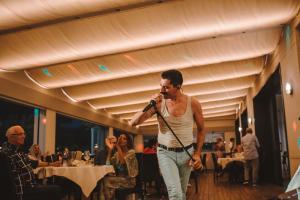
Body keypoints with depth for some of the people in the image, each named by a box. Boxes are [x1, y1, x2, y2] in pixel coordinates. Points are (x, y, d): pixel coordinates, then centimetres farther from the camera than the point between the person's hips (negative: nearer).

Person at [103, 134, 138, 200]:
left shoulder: (131, 152, -6)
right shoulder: (117, 153, 11)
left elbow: (123, 162, -23)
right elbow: (109, 163, -3)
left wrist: (118, 147, -20)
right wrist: (110, 149, -10)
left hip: (129, 180, -5)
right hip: (119, 178, 5)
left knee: (108, 180, -26)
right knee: (106, 178, -25)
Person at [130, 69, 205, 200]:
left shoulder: (193, 104, -9)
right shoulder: (159, 102, -10)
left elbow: (201, 129, 5)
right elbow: (133, 123, -13)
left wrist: (197, 154, -4)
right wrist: (150, 106, -26)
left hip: (187, 153, 2)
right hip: (165, 153, -1)